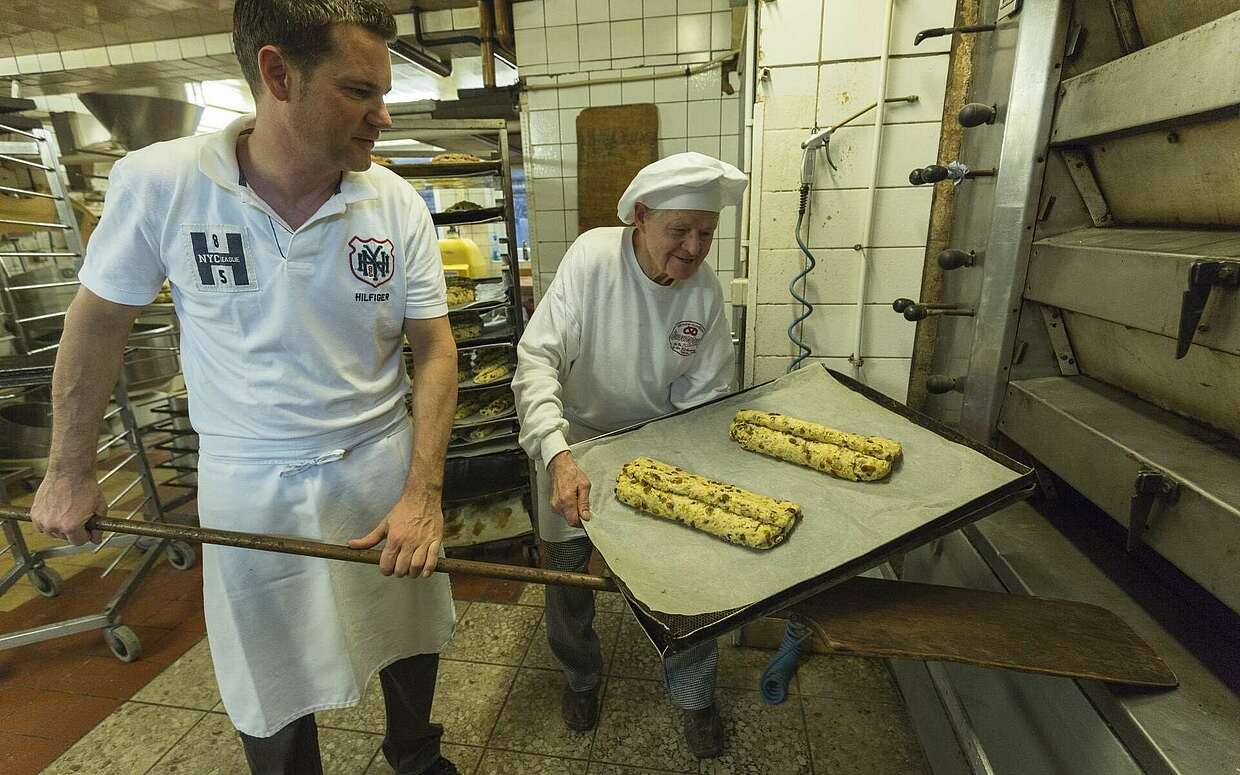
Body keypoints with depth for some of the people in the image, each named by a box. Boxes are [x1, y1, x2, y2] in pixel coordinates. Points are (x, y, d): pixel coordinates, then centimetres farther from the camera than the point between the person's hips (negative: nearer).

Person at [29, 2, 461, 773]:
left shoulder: (397, 204, -10)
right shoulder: (157, 183, -11)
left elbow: (435, 347, -8)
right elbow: (98, 325, 2)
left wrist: (423, 492, -16)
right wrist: (70, 472, 9)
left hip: (382, 465, 2)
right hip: (248, 484, 0)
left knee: (411, 638, 19)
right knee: (273, 694, 16)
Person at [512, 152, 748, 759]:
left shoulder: (705, 290, -13)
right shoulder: (593, 256, -24)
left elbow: (705, 395, -7)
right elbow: (537, 359, -28)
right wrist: (559, 456, -40)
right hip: (576, 439, -1)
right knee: (567, 572, 9)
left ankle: (694, 694, 33)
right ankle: (580, 676, 42)